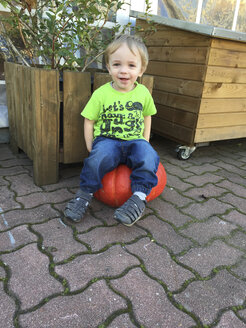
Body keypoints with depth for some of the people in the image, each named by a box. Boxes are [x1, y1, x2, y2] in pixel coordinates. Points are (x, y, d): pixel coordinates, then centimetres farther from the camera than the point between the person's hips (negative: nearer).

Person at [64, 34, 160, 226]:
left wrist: (145, 140, 11)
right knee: (100, 156, -33)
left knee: (147, 154, -30)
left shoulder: (143, 92, 5)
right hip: (107, 140, -1)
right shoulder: (101, 94, -2)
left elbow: (147, 116, 19)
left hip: (134, 141, 2)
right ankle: (86, 193, -13)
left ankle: (140, 197, -22)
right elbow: (89, 121, 4)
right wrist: (90, 146, -2)